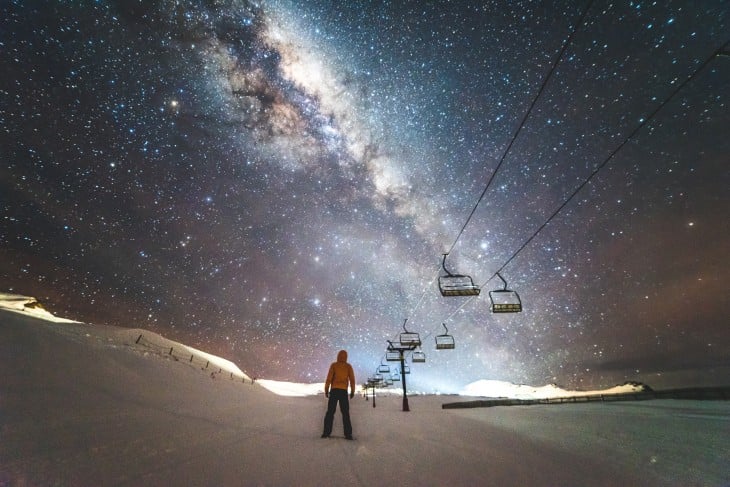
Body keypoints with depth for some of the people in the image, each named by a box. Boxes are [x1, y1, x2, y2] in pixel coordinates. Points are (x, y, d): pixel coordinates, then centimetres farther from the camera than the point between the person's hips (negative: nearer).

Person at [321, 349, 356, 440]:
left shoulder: (333, 365, 0)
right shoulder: (348, 366, 3)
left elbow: (329, 378, -6)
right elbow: (352, 379, -1)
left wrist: (326, 390, 1)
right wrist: (352, 391, 7)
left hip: (334, 390, 0)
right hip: (343, 391, 1)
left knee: (330, 411, 8)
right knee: (345, 412, 7)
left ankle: (326, 432, 4)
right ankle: (348, 434, 1)